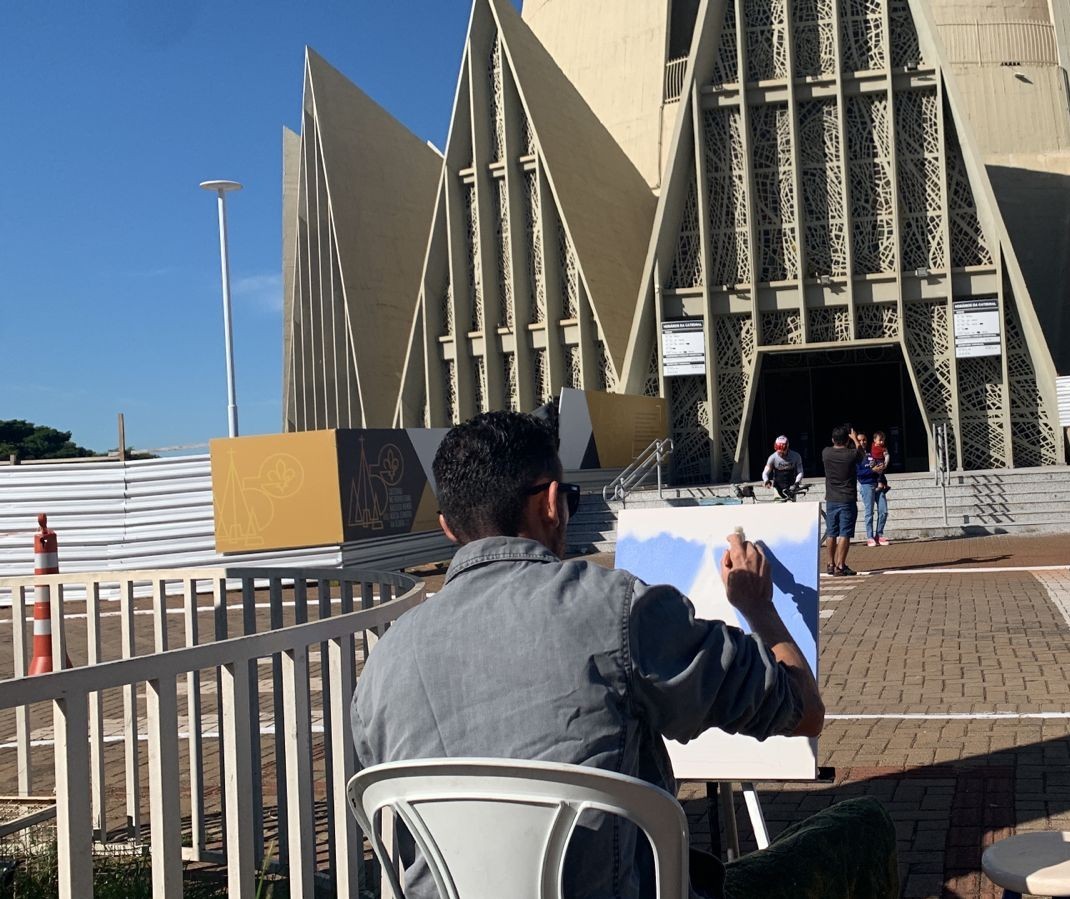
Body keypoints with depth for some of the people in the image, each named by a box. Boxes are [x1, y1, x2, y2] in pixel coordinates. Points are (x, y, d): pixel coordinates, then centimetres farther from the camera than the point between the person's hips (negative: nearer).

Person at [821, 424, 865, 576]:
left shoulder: (826, 453, -3)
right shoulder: (852, 454, -12)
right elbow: (862, 453, 12)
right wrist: (855, 439, 26)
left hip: (831, 500, 4)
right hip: (847, 501, -4)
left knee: (831, 533, 13)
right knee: (844, 534, -4)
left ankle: (831, 564, 22)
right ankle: (840, 566, -7)